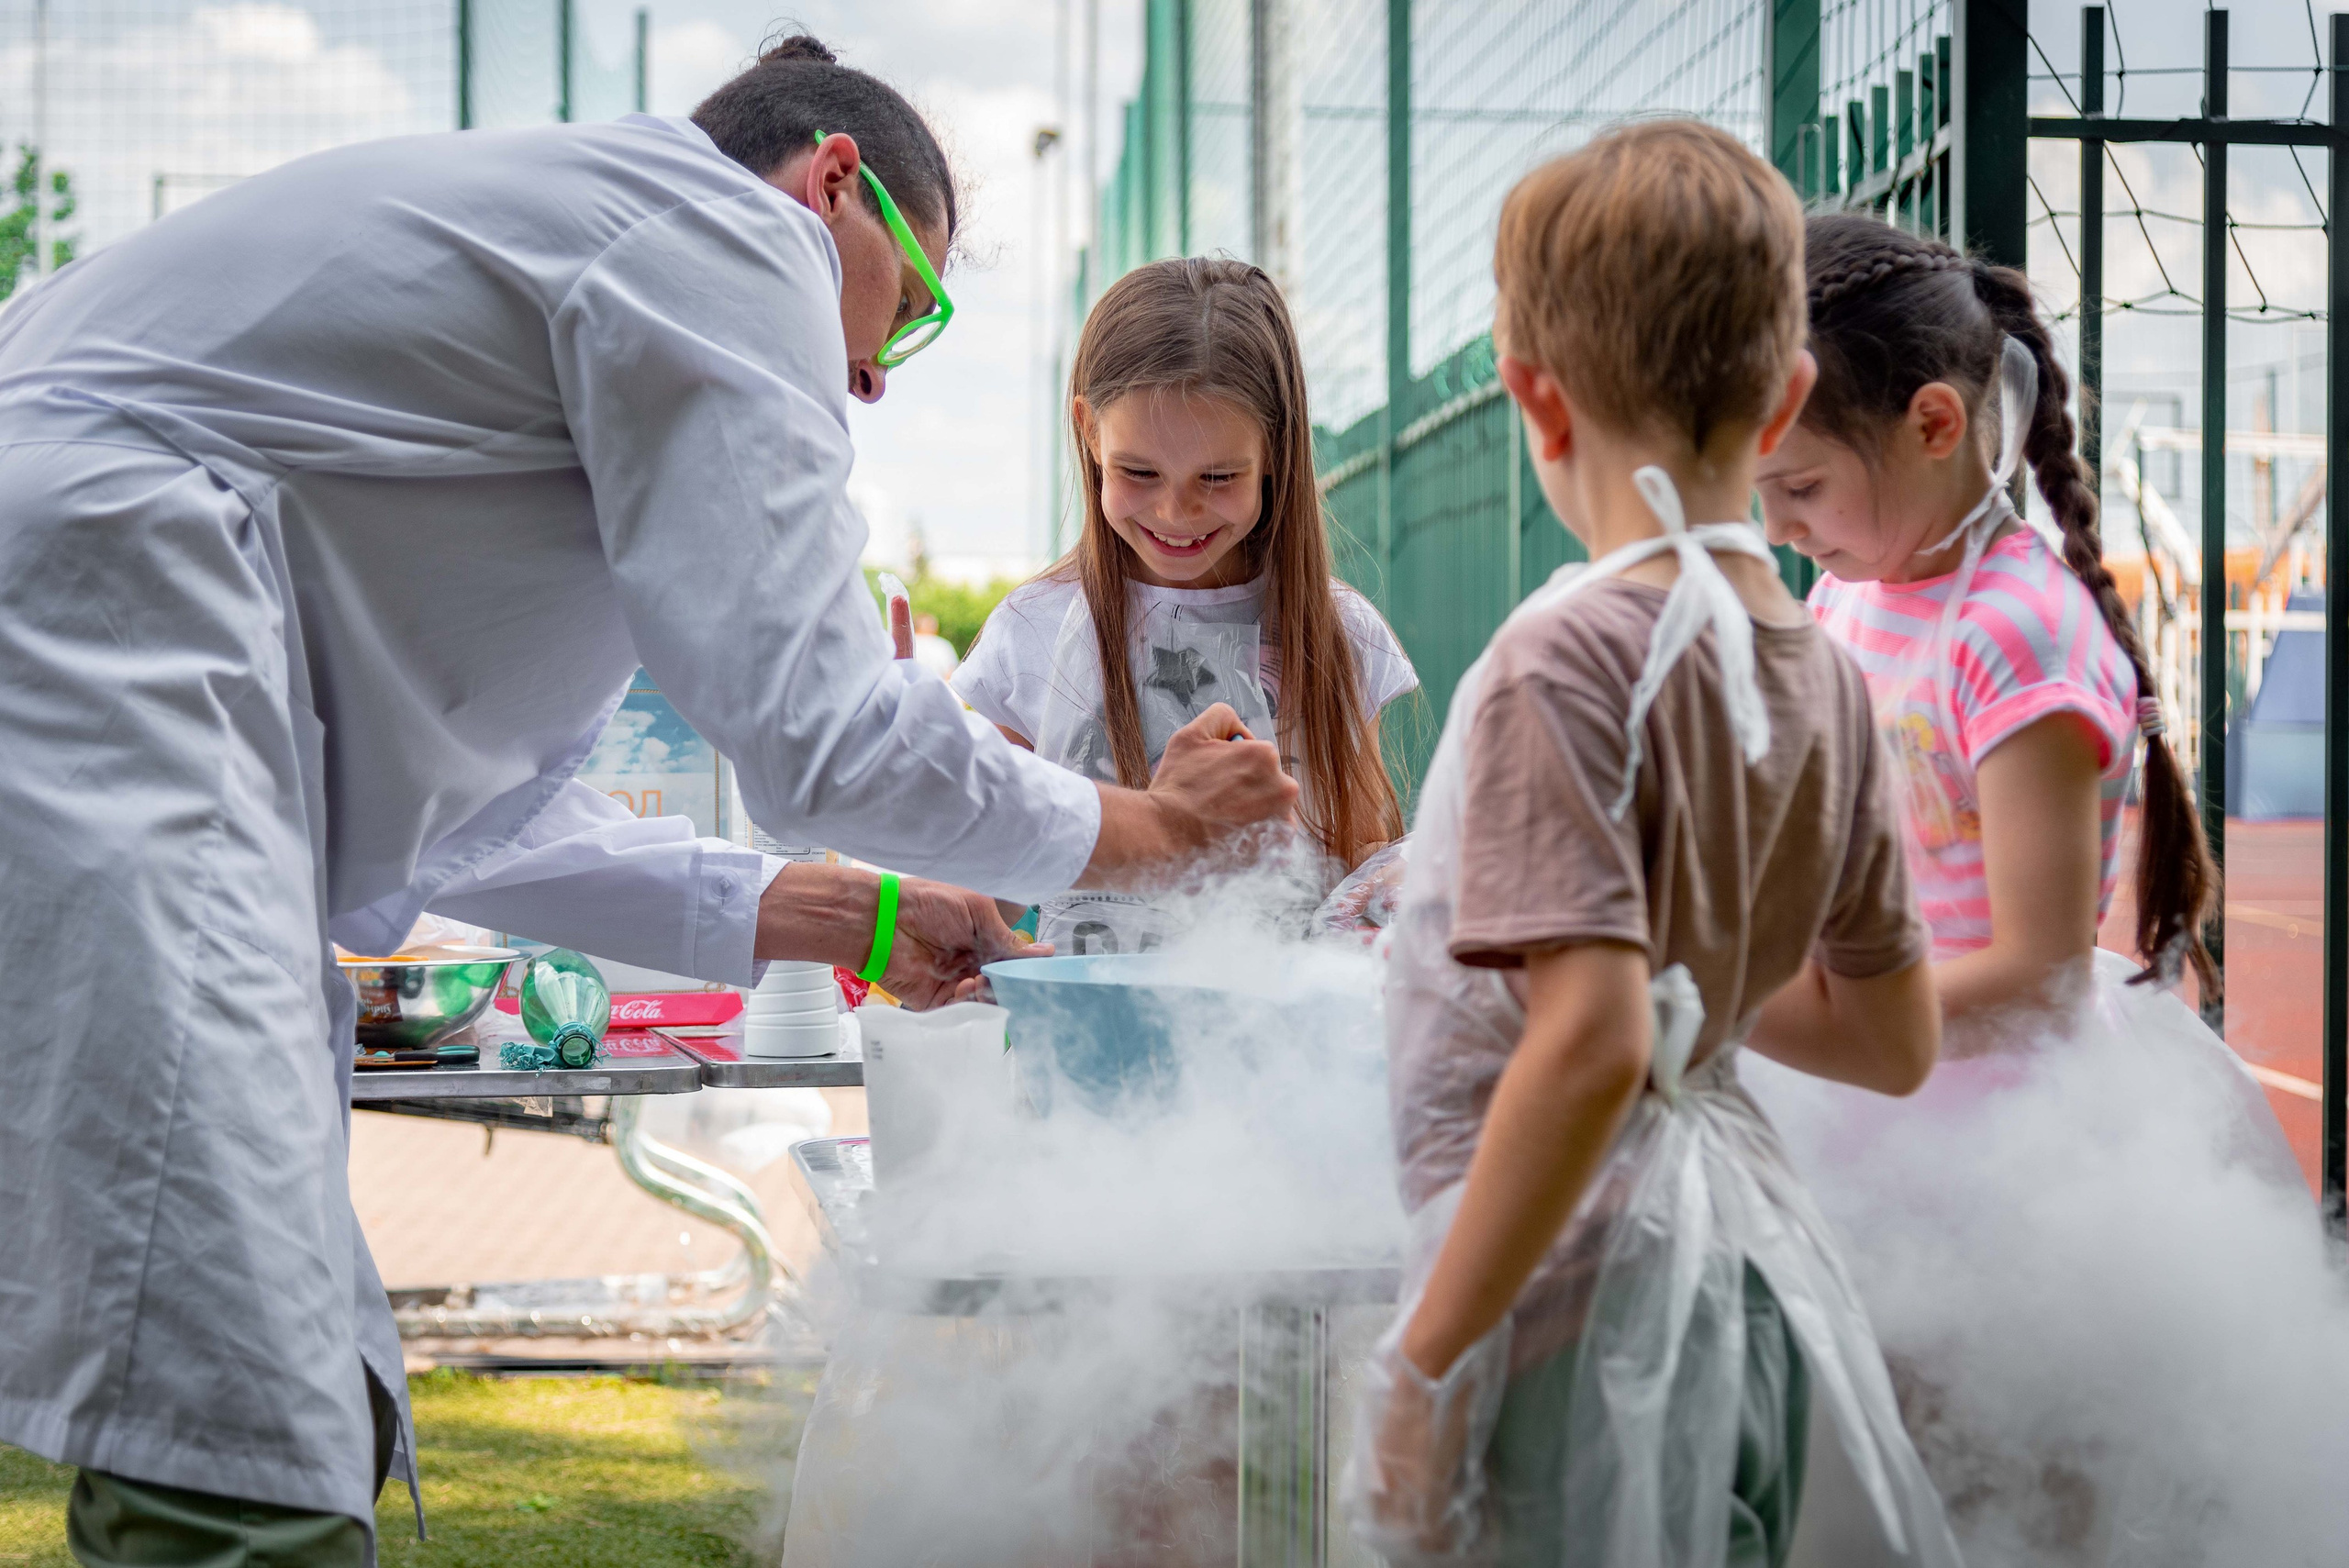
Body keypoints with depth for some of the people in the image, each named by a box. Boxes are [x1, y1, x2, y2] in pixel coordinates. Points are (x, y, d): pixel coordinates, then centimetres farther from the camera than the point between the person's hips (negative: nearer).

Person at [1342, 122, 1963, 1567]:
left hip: (1578, 1285, -7)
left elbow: (1591, 1041, -26)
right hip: (1751, 1262, 7)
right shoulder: (1824, 674, 5)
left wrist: (1425, 1358, -20)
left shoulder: (1567, 658, -17)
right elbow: (1896, 1041, 15)